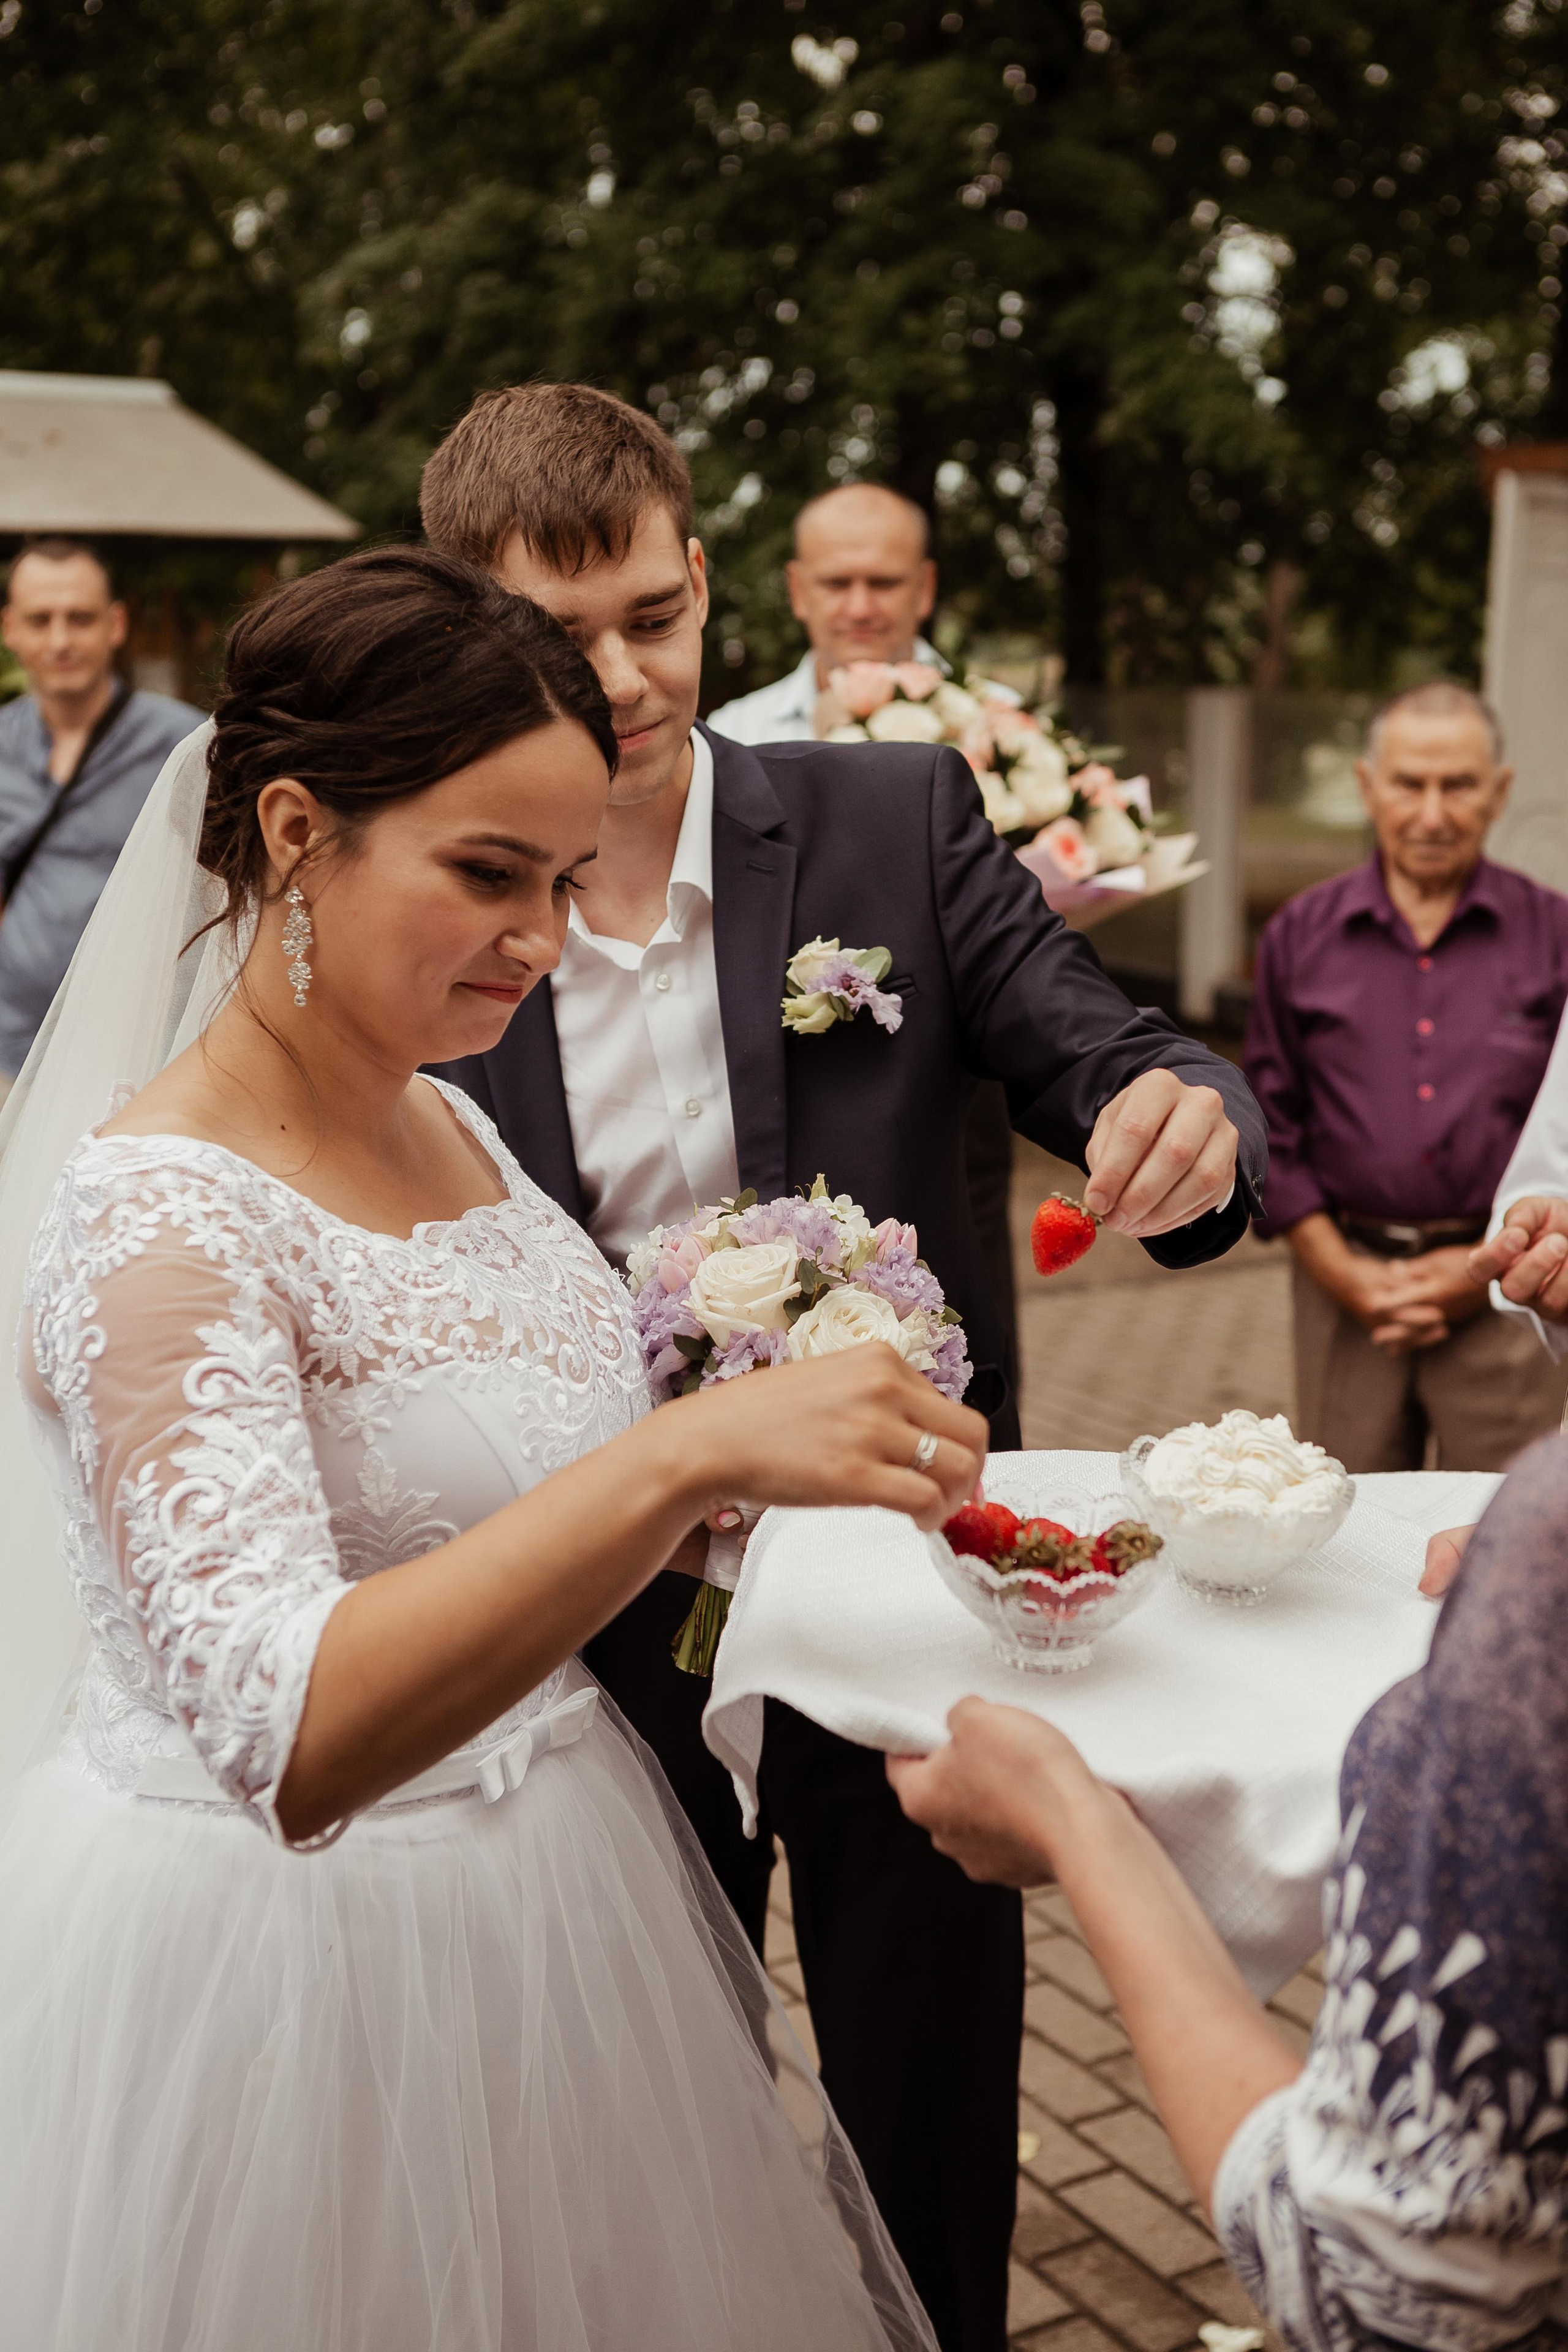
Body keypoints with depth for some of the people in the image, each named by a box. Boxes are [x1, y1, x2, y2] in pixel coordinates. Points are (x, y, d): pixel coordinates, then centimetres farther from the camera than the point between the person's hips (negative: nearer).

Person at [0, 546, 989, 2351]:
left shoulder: (448, 1128, 1)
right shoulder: (160, 1217, -24)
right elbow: (285, 1733, -36)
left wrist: (702, 1476, -2)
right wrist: (684, 1456, -44)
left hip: (541, 1894, 8)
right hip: (286, 1948, -8)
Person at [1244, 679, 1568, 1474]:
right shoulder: (1299, 937, 8)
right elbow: (1268, 1123, 8)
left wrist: (1491, 1265, -6)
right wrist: (1338, 1268, -2)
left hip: (1504, 1292, -1)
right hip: (1345, 1280, 1)